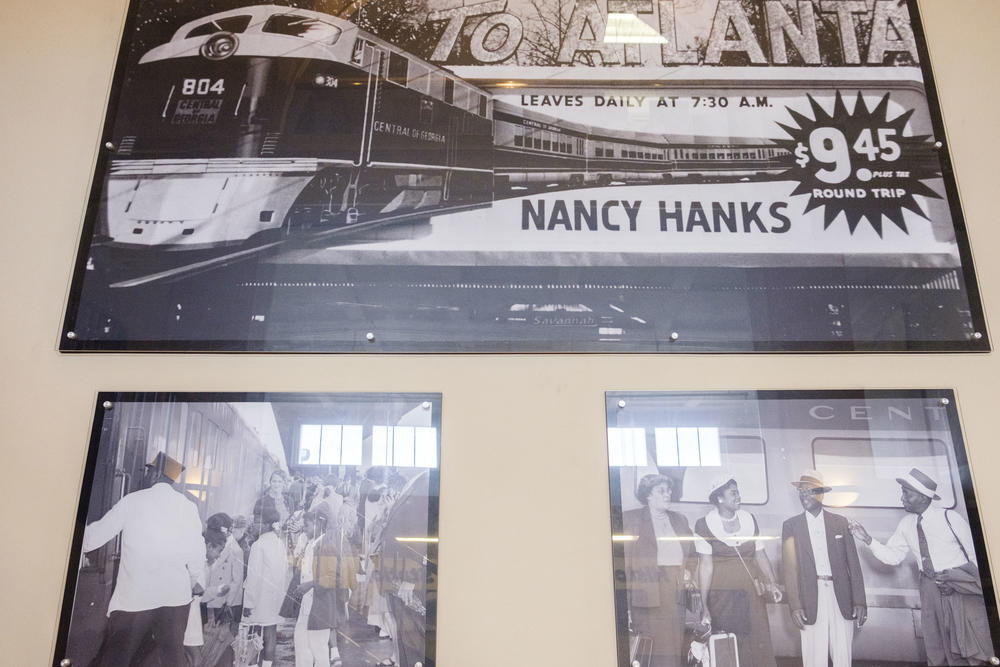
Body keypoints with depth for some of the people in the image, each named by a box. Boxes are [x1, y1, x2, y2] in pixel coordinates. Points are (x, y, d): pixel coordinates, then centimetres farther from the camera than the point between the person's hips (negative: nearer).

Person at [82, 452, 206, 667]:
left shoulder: (132, 501, -1)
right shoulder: (187, 505, 3)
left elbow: (96, 536, 5)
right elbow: (196, 550, 4)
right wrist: (197, 582, 19)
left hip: (135, 596, -2)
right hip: (176, 596, 2)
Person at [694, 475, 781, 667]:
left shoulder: (749, 520, 6)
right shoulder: (704, 525, -6)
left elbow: (760, 555, 10)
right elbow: (705, 565, -10)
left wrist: (772, 584, -3)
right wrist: (704, 605, -13)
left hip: (750, 593, 3)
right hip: (722, 594, -3)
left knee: (757, 646, 2)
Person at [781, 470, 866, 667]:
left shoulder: (840, 522, 9)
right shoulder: (791, 525, 5)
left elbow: (853, 564, 7)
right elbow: (790, 568, 0)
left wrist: (859, 601, 1)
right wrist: (795, 606, -7)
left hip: (842, 598, 1)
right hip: (811, 600, -1)